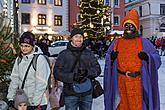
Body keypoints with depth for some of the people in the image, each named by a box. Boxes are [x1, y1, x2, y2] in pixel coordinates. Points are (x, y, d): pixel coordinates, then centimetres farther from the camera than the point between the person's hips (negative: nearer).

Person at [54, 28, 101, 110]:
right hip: (70, 94, -3)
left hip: (87, 93, 3)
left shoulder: (89, 53, 7)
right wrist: (72, 76, -20)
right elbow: (57, 72, -6)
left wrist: (87, 73, -16)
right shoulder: (64, 54, -1)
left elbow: (97, 69, 5)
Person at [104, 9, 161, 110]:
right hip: (120, 81, 3)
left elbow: (157, 58, 4)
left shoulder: (144, 42, 5)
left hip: (137, 81, -2)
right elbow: (108, 60, 14)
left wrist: (147, 57, -15)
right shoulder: (117, 42, 11)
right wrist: (111, 57, -8)